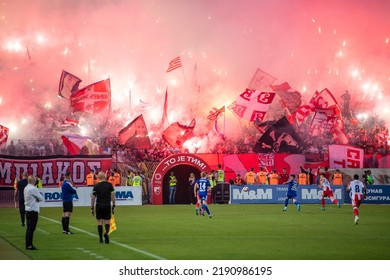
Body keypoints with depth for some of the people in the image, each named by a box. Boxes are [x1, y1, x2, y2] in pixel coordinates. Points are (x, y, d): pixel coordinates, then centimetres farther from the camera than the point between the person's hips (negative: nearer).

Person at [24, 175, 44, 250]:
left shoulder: (26, 188, 9)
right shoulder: (33, 189, -16)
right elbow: (41, 199, -10)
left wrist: (35, 199, 4)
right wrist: (37, 199, 9)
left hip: (27, 210, 8)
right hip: (33, 211, -8)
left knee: (29, 228, 12)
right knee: (31, 229, -6)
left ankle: (27, 244, 15)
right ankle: (29, 245, -6)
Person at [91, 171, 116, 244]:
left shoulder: (96, 186, -1)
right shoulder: (109, 185, 0)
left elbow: (93, 197, -1)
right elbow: (113, 196, -1)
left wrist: (92, 208, 5)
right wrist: (113, 206, 6)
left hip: (99, 205, 0)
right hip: (107, 205, 0)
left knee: (99, 222, 8)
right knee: (107, 222, 6)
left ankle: (101, 239, 7)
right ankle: (106, 232, -23)